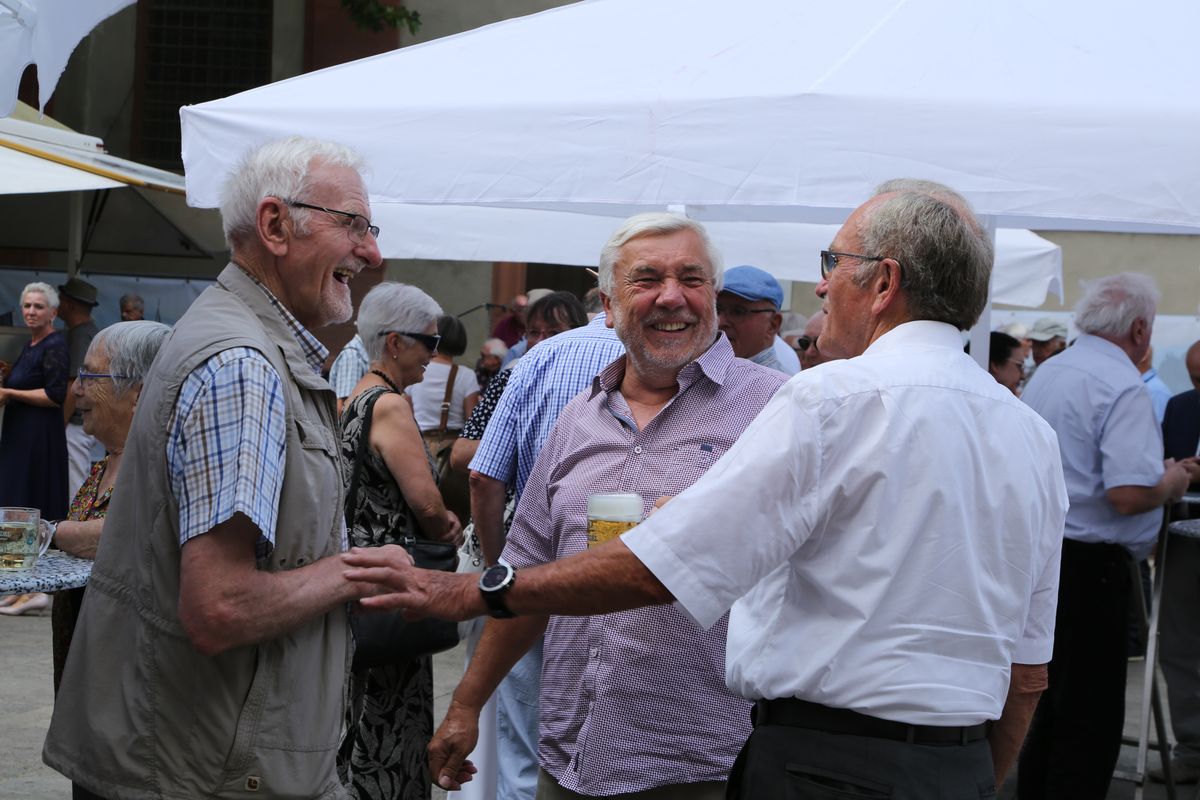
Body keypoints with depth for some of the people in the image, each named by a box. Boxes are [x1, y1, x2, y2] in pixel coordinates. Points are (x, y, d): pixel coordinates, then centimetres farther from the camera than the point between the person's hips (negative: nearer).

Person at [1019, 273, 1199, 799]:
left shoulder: (1047, 373, 10)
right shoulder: (1123, 388, -17)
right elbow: (1128, 494, -26)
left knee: (1051, 699, 18)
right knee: (1091, 718, -1)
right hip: (1089, 563, -9)